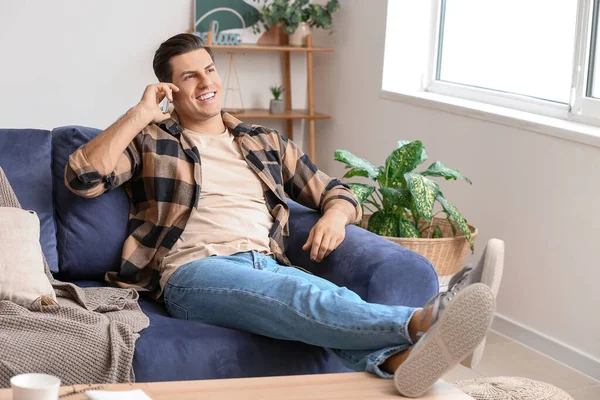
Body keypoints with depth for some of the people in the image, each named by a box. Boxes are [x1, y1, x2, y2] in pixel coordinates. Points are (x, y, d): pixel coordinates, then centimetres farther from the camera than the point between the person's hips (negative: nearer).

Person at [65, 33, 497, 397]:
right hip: (194, 271, -5)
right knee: (308, 297, -38)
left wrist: (336, 214, 2)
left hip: (269, 265, 5)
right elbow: (83, 178, 1)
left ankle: (394, 358, -66)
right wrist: (140, 113, 0)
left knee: (327, 305, -35)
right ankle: (417, 323, -62)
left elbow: (334, 191, 28)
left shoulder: (265, 143, 28)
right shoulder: (149, 141, 17)